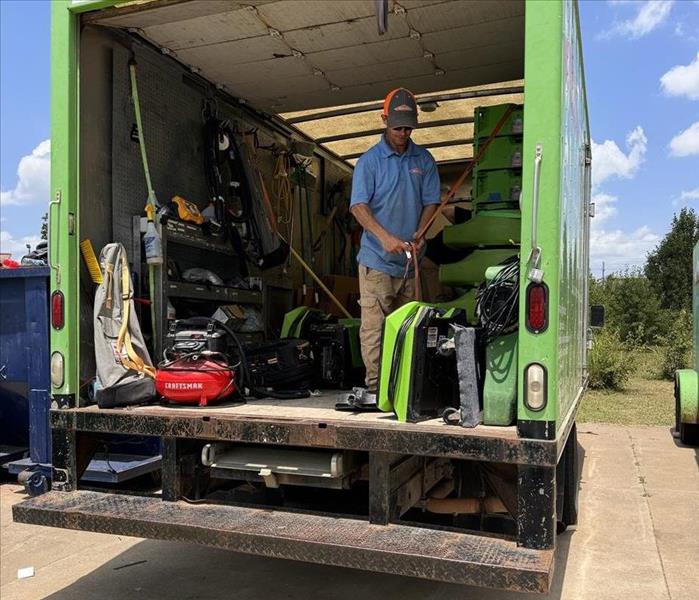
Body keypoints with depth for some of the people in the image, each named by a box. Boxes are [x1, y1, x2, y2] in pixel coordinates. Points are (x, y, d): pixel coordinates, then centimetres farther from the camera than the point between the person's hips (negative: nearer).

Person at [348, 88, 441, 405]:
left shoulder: (424, 160, 10)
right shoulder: (369, 161, -2)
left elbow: (431, 201, 10)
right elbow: (358, 205, -10)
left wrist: (419, 233, -10)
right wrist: (385, 237, -26)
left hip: (410, 260, 4)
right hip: (377, 259, -4)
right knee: (374, 326, -6)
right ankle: (373, 386, 0)